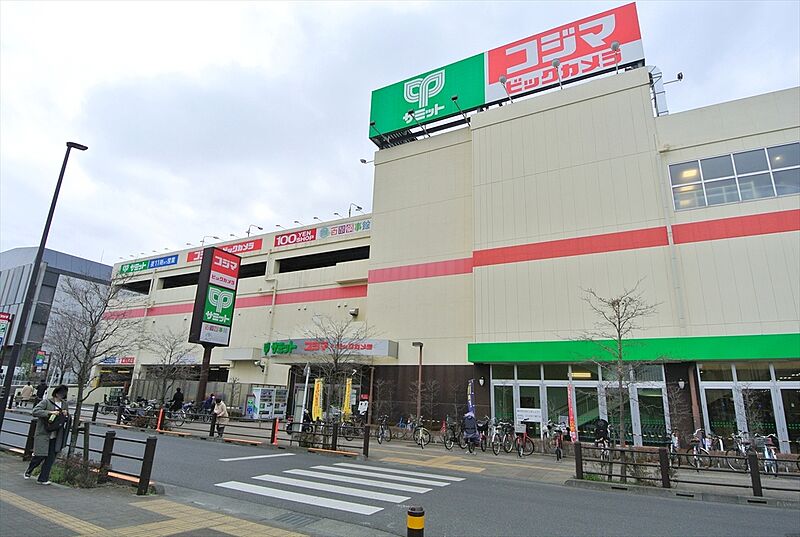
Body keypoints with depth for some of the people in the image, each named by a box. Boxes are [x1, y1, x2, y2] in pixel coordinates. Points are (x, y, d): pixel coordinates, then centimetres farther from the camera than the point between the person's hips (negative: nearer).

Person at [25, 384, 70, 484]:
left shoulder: (65, 404, 11)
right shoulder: (46, 402, -6)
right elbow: (35, 412, -18)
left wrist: (66, 415, -4)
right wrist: (50, 412, -26)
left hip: (55, 437, 5)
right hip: (43, 434, -5)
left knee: (50, 458, 3)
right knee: (40, 456, -1)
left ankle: (43, 479, 14)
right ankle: (28, 471, 31)